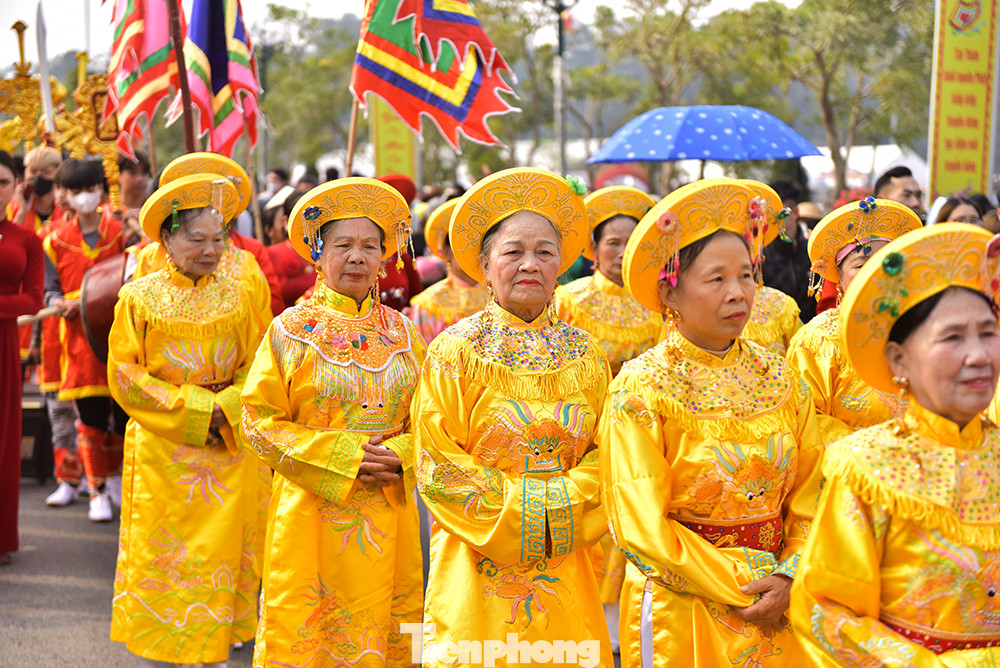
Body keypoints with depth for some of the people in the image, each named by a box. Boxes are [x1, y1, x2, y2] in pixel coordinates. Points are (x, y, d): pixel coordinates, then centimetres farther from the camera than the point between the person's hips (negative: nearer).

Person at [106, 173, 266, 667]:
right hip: (161, 453, -2)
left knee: (221, 552, 5)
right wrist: (194, 406, -13)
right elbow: (124, 375, -5)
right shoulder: (140, 297, -2)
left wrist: (224, 409, -13)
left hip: (227, 448, 2)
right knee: (160, 555, 1)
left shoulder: (235, 297, 5)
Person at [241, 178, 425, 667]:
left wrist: (399, 456, -9)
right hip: (311, 512, -3)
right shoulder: (291, 330, -2)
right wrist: (340, 456, -14)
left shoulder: (400, 332, 8)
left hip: (388, 513, 3)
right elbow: (260, 419, -5)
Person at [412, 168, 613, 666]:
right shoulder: (456, 350, -4)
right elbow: (437, 467, -7)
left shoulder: (585, 355, 7)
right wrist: (522, 505, -12)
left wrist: (563, 500, -10)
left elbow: (604, 455, 8)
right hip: (479, 563, -3)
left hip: (563, 566, 3)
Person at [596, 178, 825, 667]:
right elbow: (643, 527, -13)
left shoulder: (779, 377, 2)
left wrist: (789, 578, -12)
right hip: (680, 609, -4)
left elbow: (811, 490, 2)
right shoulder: (640, 387, -12)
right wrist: (738, 588, -14)